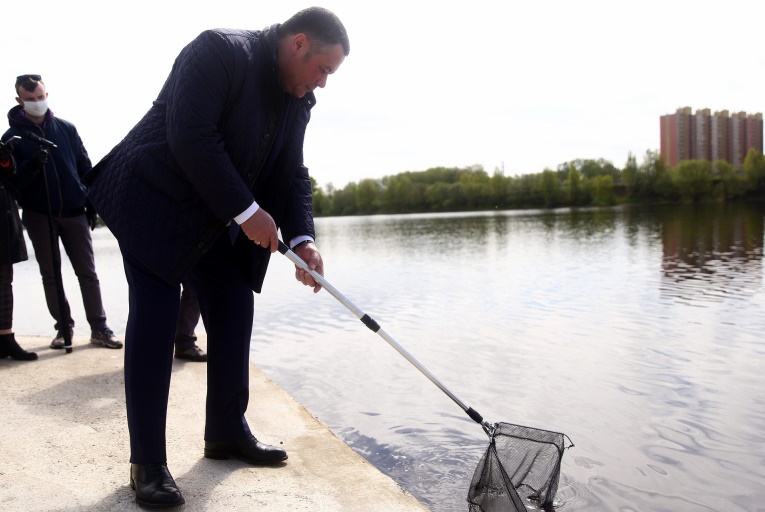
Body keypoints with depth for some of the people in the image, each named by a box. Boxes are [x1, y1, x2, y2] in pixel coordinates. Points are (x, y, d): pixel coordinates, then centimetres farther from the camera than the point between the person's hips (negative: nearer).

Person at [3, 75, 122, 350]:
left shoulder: (66, 128, 4)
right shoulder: (12, 136, 0)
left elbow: (85, 167, 6)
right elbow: (12, 180, -5)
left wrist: (92, 203, 1)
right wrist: (32, 165, -24)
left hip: (73, 212, 0)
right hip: (38, 214, 0)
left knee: (88, 273, 2)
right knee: (51, 275, 8)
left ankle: (99, 328, 8)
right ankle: (63, 327, 18)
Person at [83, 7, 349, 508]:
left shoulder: (298, 99, 5)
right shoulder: (219, 50, -19)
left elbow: (292, 174, 3)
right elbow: (190, 136, -28)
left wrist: (302, 238, -12)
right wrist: (246, 211, -26)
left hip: (217, 221, 8)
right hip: (155, 199, -7)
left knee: (234, 313, 4)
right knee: (155, 317, -9)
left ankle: (227, 432, 19)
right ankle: (147, 461, 1)